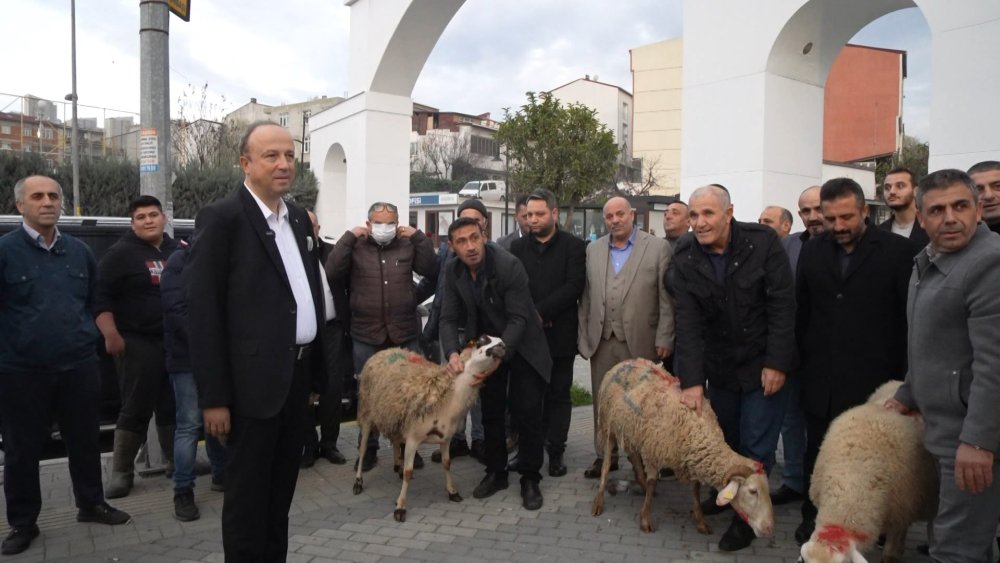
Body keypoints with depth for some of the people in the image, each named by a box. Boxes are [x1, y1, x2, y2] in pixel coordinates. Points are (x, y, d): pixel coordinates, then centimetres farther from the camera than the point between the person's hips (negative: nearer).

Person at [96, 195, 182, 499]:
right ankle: (121, 472, 7)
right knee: (136, 408, -3)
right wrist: (111, 334, -17)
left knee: (173, 405, 11)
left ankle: (176, 462, 23)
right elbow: (101, 295, -9)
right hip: (137, 342, -5)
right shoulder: (121, 253, -4)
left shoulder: (178, 251, 12)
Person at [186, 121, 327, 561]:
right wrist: (213, 395, -16)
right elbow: (203, 309, -13)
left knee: (281, 490, 18)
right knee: (248, 495, 6)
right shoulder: (222, 217, -10)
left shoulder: (299, 218, 12)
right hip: (254, 378, -7)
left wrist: (316, 371, 12)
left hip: (298, 373, 7)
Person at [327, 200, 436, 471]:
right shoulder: (356, 247, 0)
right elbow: (332, 272, -12)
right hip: (366, 336, -1)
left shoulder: (407, 246, 4)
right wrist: (349, 237, -13)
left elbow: (430, 268, -5)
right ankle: (369, 448, 24)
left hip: (405, 334, 1)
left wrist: (418, 237, -10)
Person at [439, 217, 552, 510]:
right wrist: (452, 353, -27)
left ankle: (530, 479, 14)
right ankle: (495, 472, 29)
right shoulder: (453, 271, -9)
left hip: (521, 347, -5)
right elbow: (449, 318, -9)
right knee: (491, 412, 13)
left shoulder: (509, 266, -26)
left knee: (526, 414, -1)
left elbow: (519, 318, -25)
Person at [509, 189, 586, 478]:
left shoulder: (573, 246, 1)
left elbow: (574, 286, -10)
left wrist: (541, 312, -16)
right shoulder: (518, 247, 11)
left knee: (558, 394, 6)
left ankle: (556, 451, 13)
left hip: (559, 334, -2)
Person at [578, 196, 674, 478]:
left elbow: (667, 298, -4)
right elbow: (586, 297, 10)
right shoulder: (593, 249, 10)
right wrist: (583, 336, 7)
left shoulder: (658, 247, -1)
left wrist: (664, 338, -8)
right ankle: (604, 456, 24)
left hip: (640, 342, -3)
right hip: (601, 341, 4)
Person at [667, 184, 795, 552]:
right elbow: (688, 323, -11)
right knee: (723, 437, 13)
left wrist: (777, 363, -15)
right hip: (719, 365, 3)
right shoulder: (685, 260, -7)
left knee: (756, 444, 1)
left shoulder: (763, 242, -13)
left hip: (763, 364, -3)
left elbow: (782, 305, -12)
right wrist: (691, 380, -15)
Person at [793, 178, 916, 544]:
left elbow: (909, 319, -5)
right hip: (821, 381, 4)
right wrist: (803, 362, 8)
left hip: (872, 382, -3)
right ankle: (813, 519, 28)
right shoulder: (812, 251, 7)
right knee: (817, 454, 13)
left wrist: (901, 380, -5)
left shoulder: (898, 251, -5)